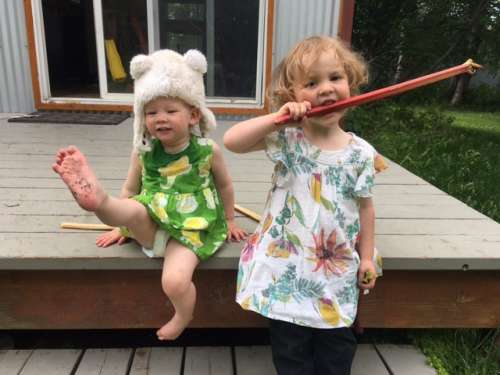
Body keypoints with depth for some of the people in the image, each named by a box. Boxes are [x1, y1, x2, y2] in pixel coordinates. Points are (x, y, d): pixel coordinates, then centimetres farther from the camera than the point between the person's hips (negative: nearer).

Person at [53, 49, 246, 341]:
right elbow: (130, 190, 13)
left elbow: (225, 186, 8)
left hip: (189, 229, -3)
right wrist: (121, 227, 18)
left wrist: (230, 221, 18)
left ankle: (183, 315, 9)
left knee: (175, 281, -23)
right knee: (133, 210, -30)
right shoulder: (143, 152, -2)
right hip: (151, 225, 3)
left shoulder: (208, 151, -9)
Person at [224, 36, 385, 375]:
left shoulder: (361, 153, -6)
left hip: (339, 267, 2)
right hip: (288, 263, -1)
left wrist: (367, 258, 7)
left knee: (338, 343, 21)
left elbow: (365, 207, 3)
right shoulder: (287, 139, -11)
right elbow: (231, 141, -20)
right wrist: (276, 118, -28)